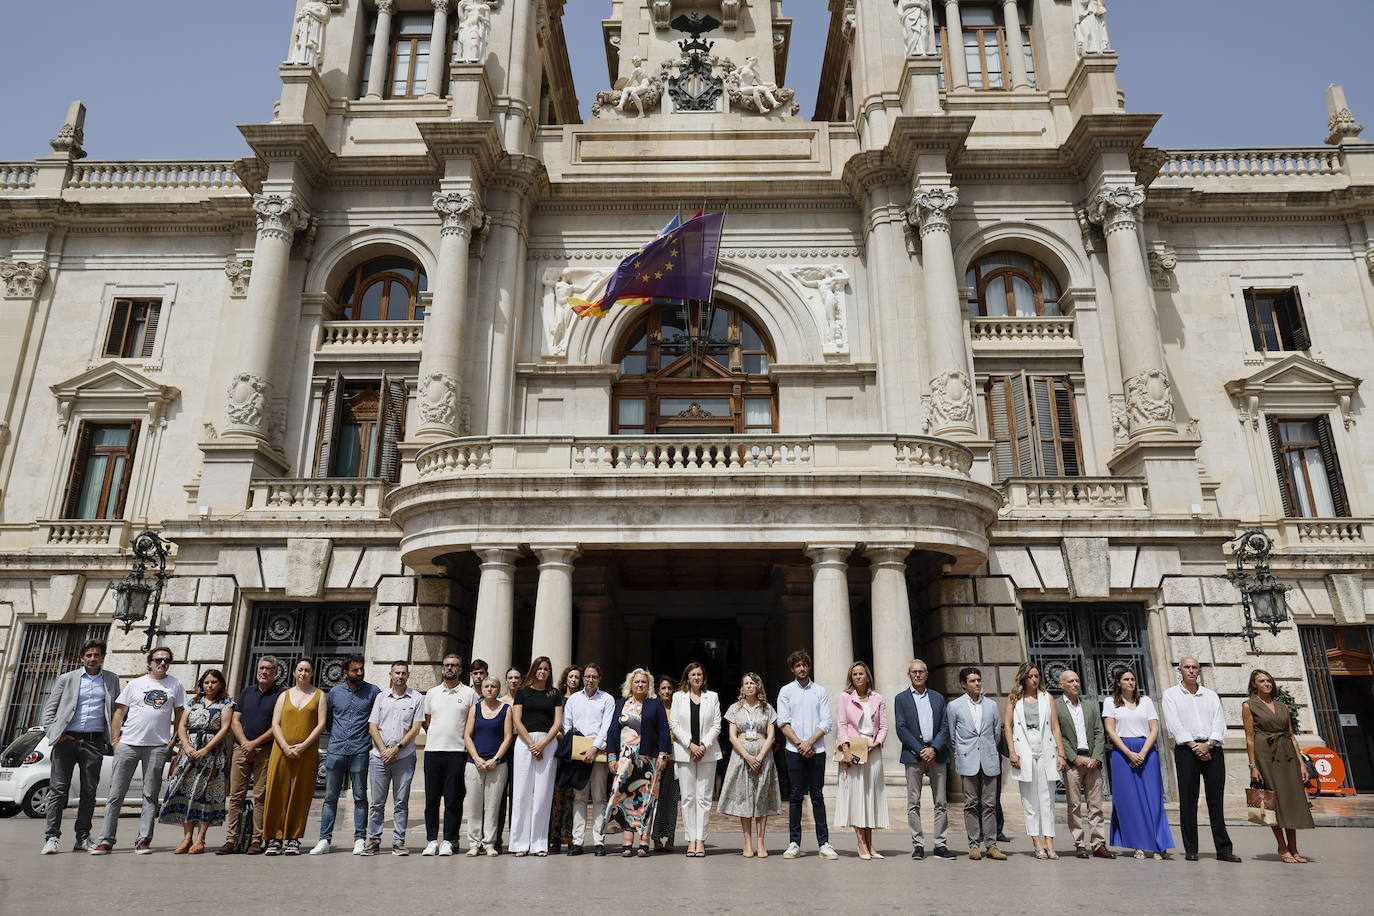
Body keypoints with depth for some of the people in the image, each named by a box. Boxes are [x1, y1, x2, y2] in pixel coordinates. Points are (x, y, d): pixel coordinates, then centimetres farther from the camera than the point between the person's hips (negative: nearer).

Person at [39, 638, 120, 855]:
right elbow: (49, 708, 8)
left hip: (95, 741, 1)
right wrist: (54, 733, -4)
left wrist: (114, 737, 5)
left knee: (89, 791, 4)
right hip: (66, 740, -1)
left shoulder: (111, 680, 13)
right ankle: (52, 838, 3)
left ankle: (83, 838, 11)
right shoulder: (66, 679, 9)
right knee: (59, 789, -3)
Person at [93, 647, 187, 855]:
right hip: (128, 744, 0)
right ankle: (106, 840, 9)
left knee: (150, 796, 2)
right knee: (116, 794, 1)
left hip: (158, 746, 0)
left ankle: (143, 841, 7)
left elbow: (179, 715, 13)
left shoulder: (175, 685, 10)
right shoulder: (135, 684, 9)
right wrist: (115, 740, 1)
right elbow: (119, 712, 9)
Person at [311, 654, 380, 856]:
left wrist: (374, 745, 1)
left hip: (360, 752, -2)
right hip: (335, 751, 2)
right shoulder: (335, 691, 8)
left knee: (360, 797, 2)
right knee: (330, 797, 5)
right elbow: (326, 718, 22)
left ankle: (360, 839, 9)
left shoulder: (373, 691, 2)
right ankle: (324, 839, 12)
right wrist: (336, 736, 15)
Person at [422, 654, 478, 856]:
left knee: (453, 799, -1)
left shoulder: (470, 693, 4)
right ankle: (431, 840, 12)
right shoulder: (432, 693, 13)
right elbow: (426, 722, 20)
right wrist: (436, 737, 10)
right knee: (431, 798, 4)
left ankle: (448, 841, 7)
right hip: (433, 749, 3)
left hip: (457, 751, -3)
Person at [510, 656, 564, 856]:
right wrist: (532, 744, -8)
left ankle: (539, 843, 4)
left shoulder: (555, 694, 11)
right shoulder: (523, 692, 8)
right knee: (522, 792, -3)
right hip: (524, 741, -1)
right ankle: (521, 843, 2)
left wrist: (542, 744, -8)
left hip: (547, 743, 1)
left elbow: (558, 722, 5)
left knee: (543, 792, -1)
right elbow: (517, 721, 2)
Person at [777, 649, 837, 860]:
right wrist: (799, 743, -9)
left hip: (816, 750, 0)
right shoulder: (786, 691, 8)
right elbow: (783, 723, 1)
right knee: (795, 797, 2)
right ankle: (794, 844, 6)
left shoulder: (820, 691, 8)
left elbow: (826, 723, 2)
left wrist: (809, 742, -9)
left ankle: (824, 844, 6)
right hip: (794, 751, 0)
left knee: (817, 797, 3)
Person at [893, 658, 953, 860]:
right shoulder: (901, 699, 6)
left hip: (937, 754, 2)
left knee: (941, 803, 3)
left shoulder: (938, 698, 14)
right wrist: (921, 751, -10)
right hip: (913, 755, -2)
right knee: (914, 803, -2)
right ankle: (918, 845, 4)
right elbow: (901, 729, -2)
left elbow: (945, 727, 7)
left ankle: (940, 845, 9)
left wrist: (933, 749, -8)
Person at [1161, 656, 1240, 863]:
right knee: (1188, 801, -2)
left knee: (1216, 800, 2)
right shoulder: (1171, 694, 8)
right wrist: (1193, 745, -12)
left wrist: (1208, 744, -10)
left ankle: (1223, 849, 7)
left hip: (1212, 749, 2)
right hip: (1186, 750, -2)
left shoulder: (1211, 695, 17)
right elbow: (1174, 725, -2)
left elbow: (1219, 723, 6)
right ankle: (1190, 850, 3)